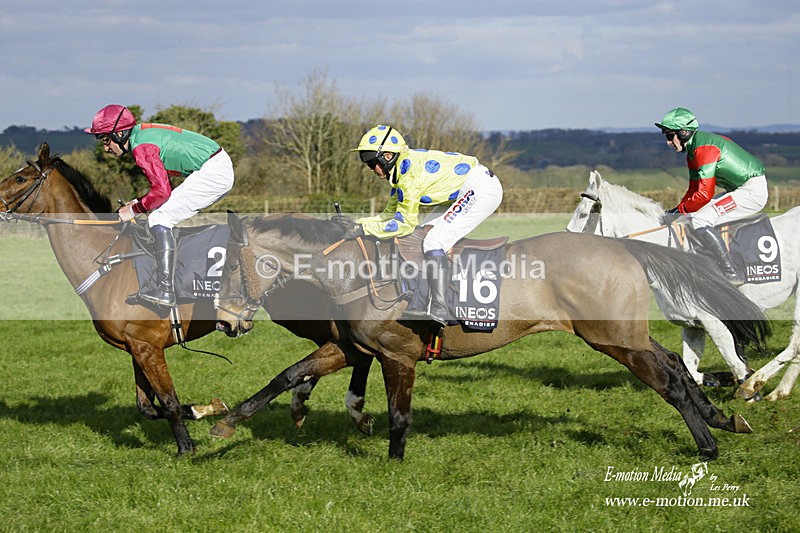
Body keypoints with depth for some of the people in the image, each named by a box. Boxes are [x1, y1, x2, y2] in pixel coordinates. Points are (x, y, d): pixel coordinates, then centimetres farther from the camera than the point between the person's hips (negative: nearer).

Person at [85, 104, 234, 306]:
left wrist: (134, 210, -8)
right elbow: (163, 184, 21)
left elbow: (161, 191, -22)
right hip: (221, 169, 11)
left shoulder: (141, 147, -16)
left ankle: (164, 290, -18)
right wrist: (139, 202, 10)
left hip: (211, 172, -11)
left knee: (158, 220, -12)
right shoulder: (145, 133, 15)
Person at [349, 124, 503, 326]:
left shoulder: (409, 173, -19)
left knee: (434, 243, -16)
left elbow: (404, 224, -14)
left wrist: (364, 229, -9)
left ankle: (438, 311, -22)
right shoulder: (401, 168, 11)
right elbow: (391, 214, 17)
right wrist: (357, 223, 7)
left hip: (482, 189, -11)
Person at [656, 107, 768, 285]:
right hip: (741, 190, 11)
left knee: (700, 221, -20)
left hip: (752, 191, -11)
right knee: (694, 214, 17)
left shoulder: (704, 148, -19)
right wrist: (678, 209, 4)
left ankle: (732, 273, -19)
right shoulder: (693, 150, 14)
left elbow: (704, 194, -23)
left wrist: (681, 209, -10)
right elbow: (694, 189, 18)